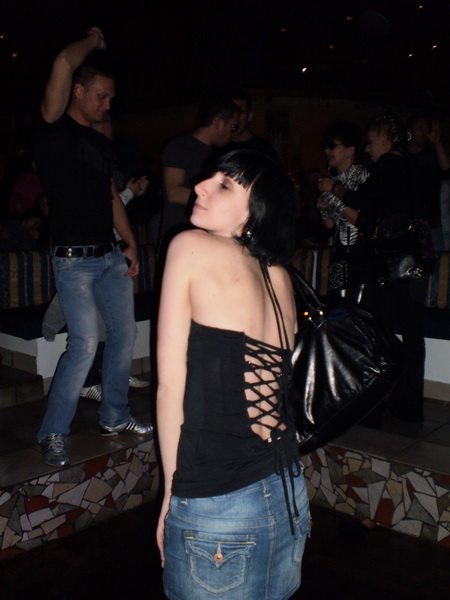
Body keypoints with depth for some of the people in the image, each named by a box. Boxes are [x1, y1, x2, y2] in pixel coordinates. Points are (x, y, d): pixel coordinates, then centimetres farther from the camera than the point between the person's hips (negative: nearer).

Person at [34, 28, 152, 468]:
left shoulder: (100, 142, 17)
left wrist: (131, 244, 13)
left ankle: (114, 418, 25)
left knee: (124, 335, 9)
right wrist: (92, 42, 2)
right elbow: (63, 63, -17)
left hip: (110, 256, 8)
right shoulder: (55, 129, -5)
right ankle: (53, 435, 3)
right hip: (73, 258, -8)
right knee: (85, 343, -13)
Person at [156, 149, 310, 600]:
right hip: (289, 493, 6)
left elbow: (171, 383, -10)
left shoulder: (191, 245, -9)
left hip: (215, 506, -6)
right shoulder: (279, 277, 7)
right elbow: (270, 384, 10)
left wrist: (171, 490, -2)